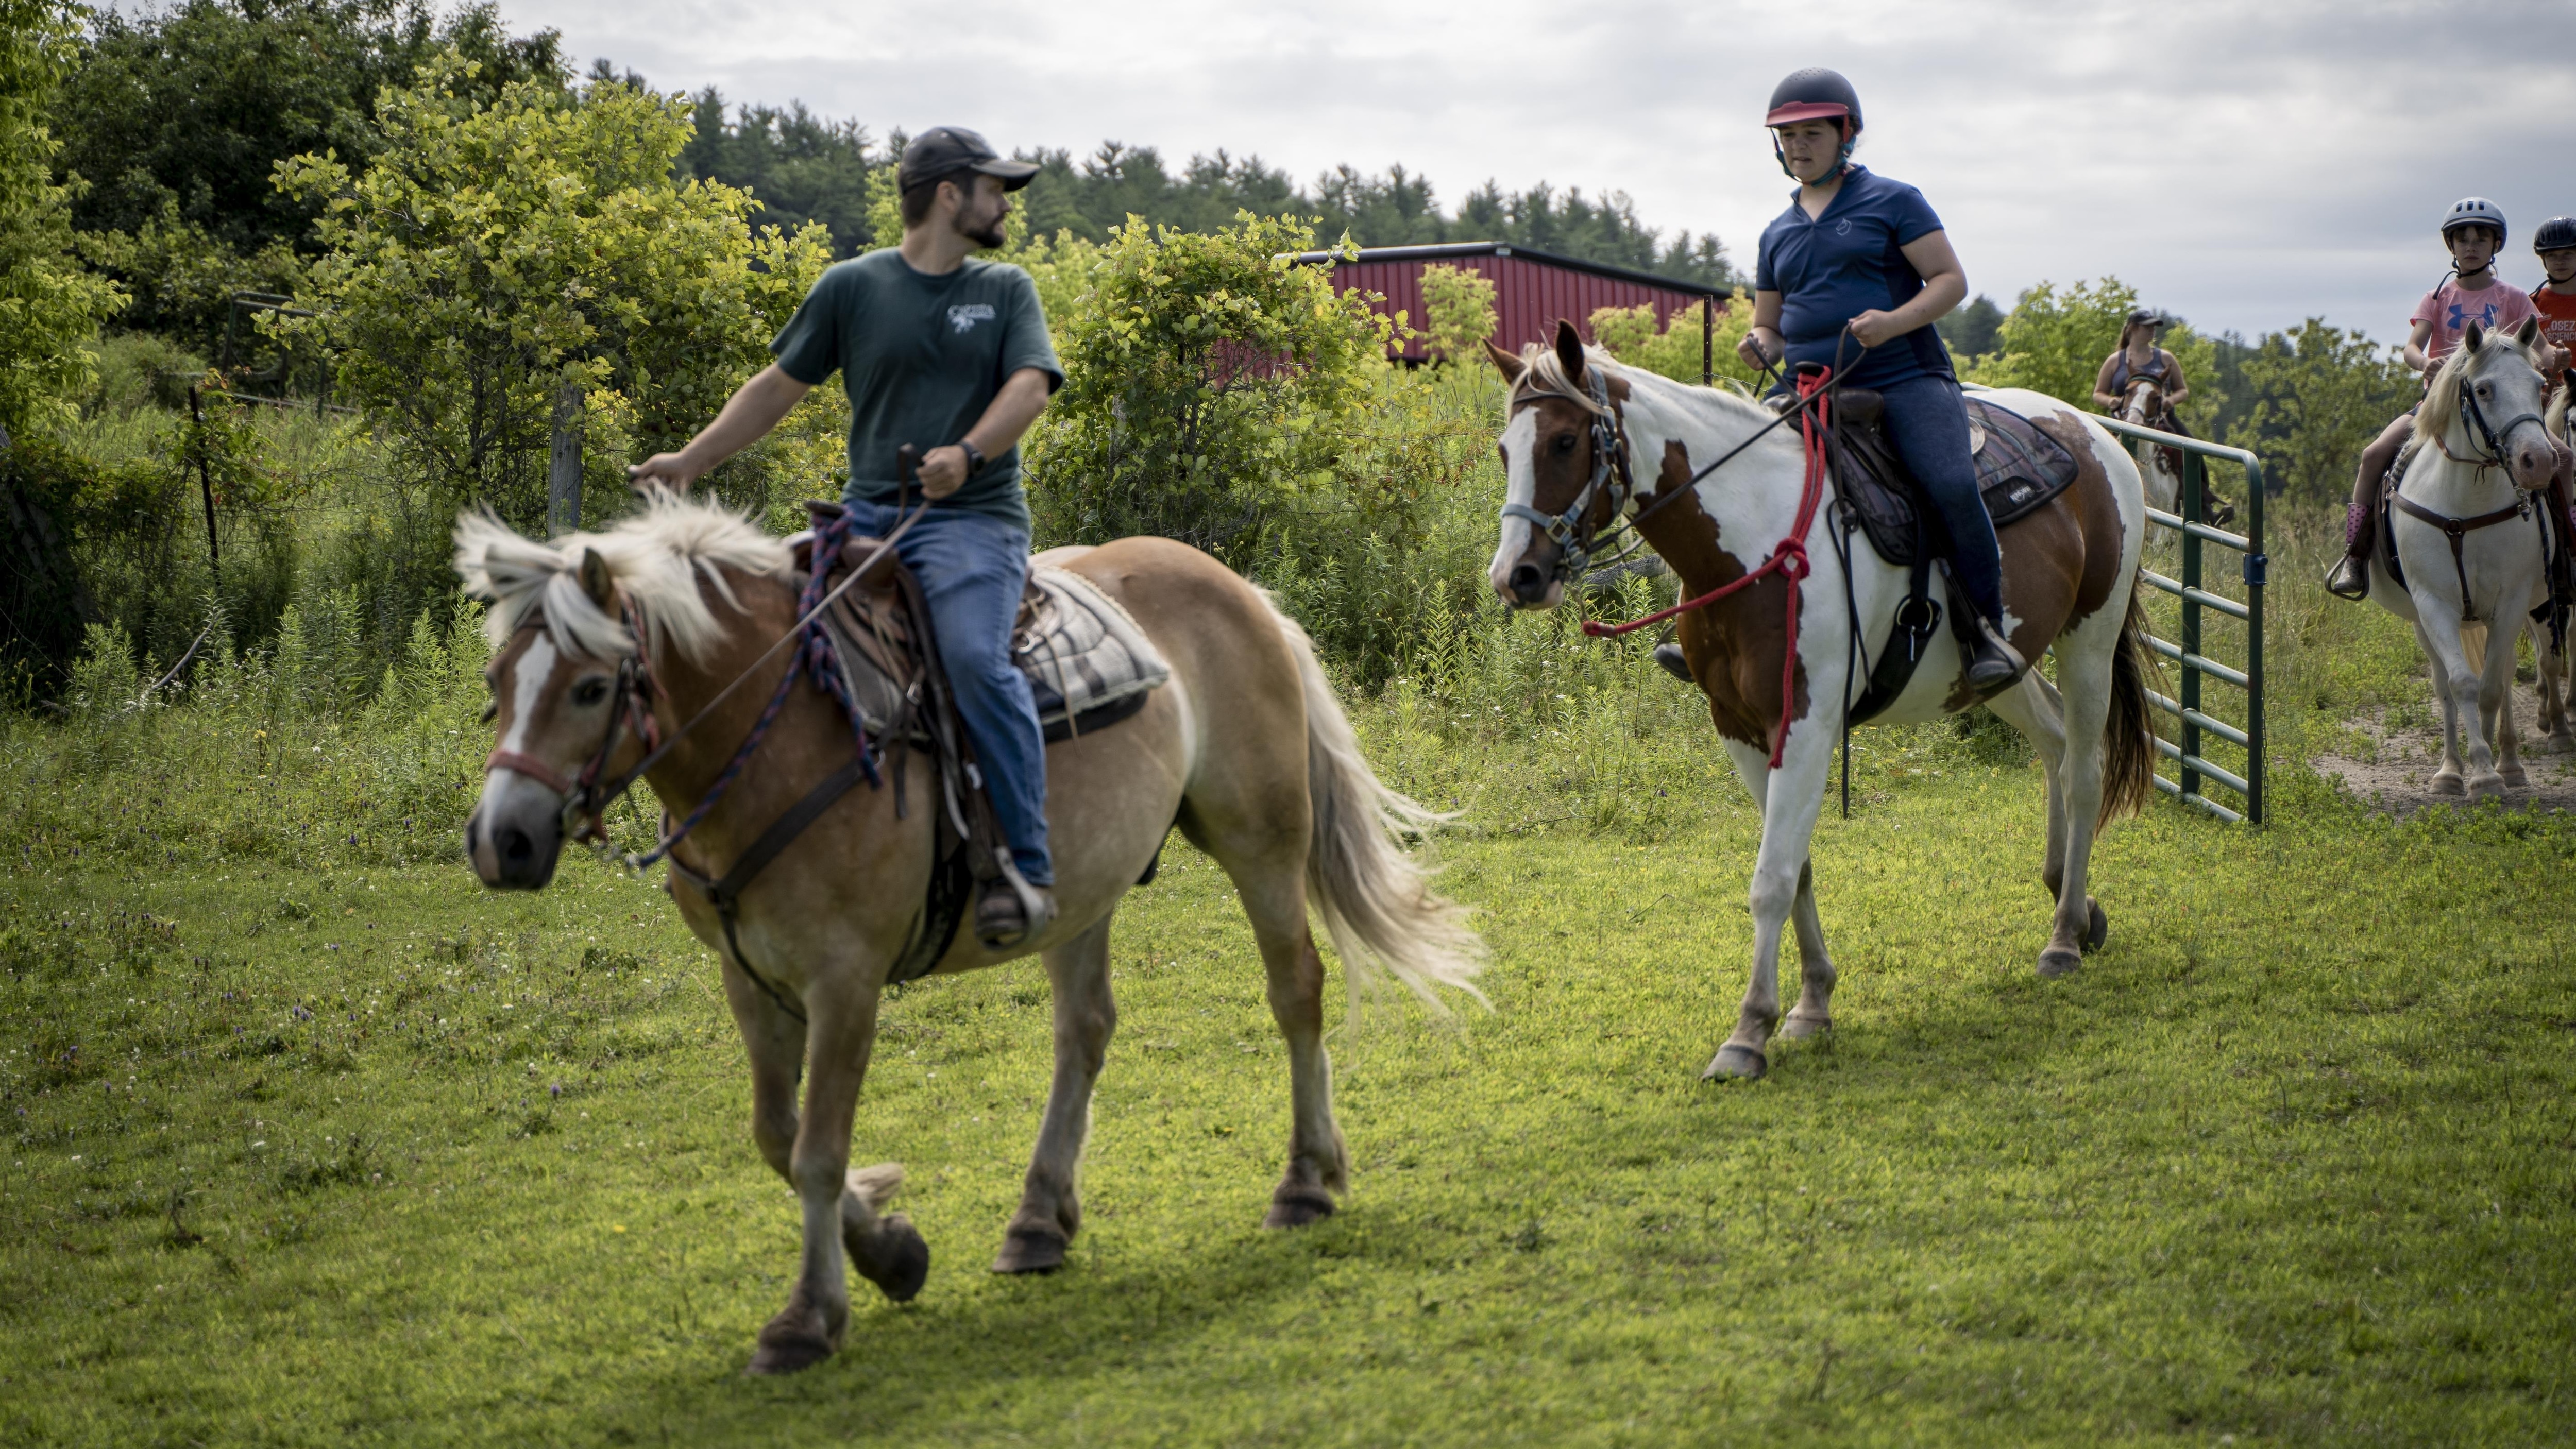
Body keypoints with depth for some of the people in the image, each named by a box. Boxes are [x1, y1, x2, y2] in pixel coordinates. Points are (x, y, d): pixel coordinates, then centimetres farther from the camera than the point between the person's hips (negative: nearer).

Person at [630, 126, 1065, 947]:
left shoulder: (1006, 291, 12)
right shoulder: (851, 287, 11)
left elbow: (1031, 384, -4)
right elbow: (781, 386, 17)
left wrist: (968, 453, -22)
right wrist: (693, 460, 10)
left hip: (974, 518, -3)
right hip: (868, 512, 3)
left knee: (973, 657, -29)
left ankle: (1027, 868, -27)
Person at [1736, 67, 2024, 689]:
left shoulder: (1892, 202, 4)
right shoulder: (1778, 234, 19)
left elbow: (1951, 280, -1)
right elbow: (1770, 323, 26)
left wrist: (1894, 321, -19)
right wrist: (1762, 345, 0)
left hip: (1904, 381, -5)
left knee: (1951, 483, -29)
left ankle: (1987, 628, -17)